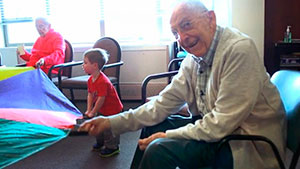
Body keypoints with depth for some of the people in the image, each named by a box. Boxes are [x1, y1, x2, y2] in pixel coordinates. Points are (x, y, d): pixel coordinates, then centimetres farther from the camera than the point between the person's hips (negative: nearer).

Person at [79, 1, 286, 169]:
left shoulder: (239, 49, -23)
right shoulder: (193, 60, 2)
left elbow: (222, 123, -25)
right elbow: (163, 104, 3)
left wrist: (168, 136, -17)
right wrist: (112, 122, -5)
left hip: (250, 143, -8)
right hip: (217, 130, 8)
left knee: (159, 149, -22)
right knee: (153, 125, 11)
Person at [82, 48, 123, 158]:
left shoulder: (102, 81, -31)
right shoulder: (90, 80, -1)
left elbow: (101, 99, -29)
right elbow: (90, 95, 4)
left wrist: (93, 112, -21)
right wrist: (89, 110, -5)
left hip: (113, 110, -9)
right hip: (102, 110, 9)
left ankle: (112, 147, 20)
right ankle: (101, 143, 42)